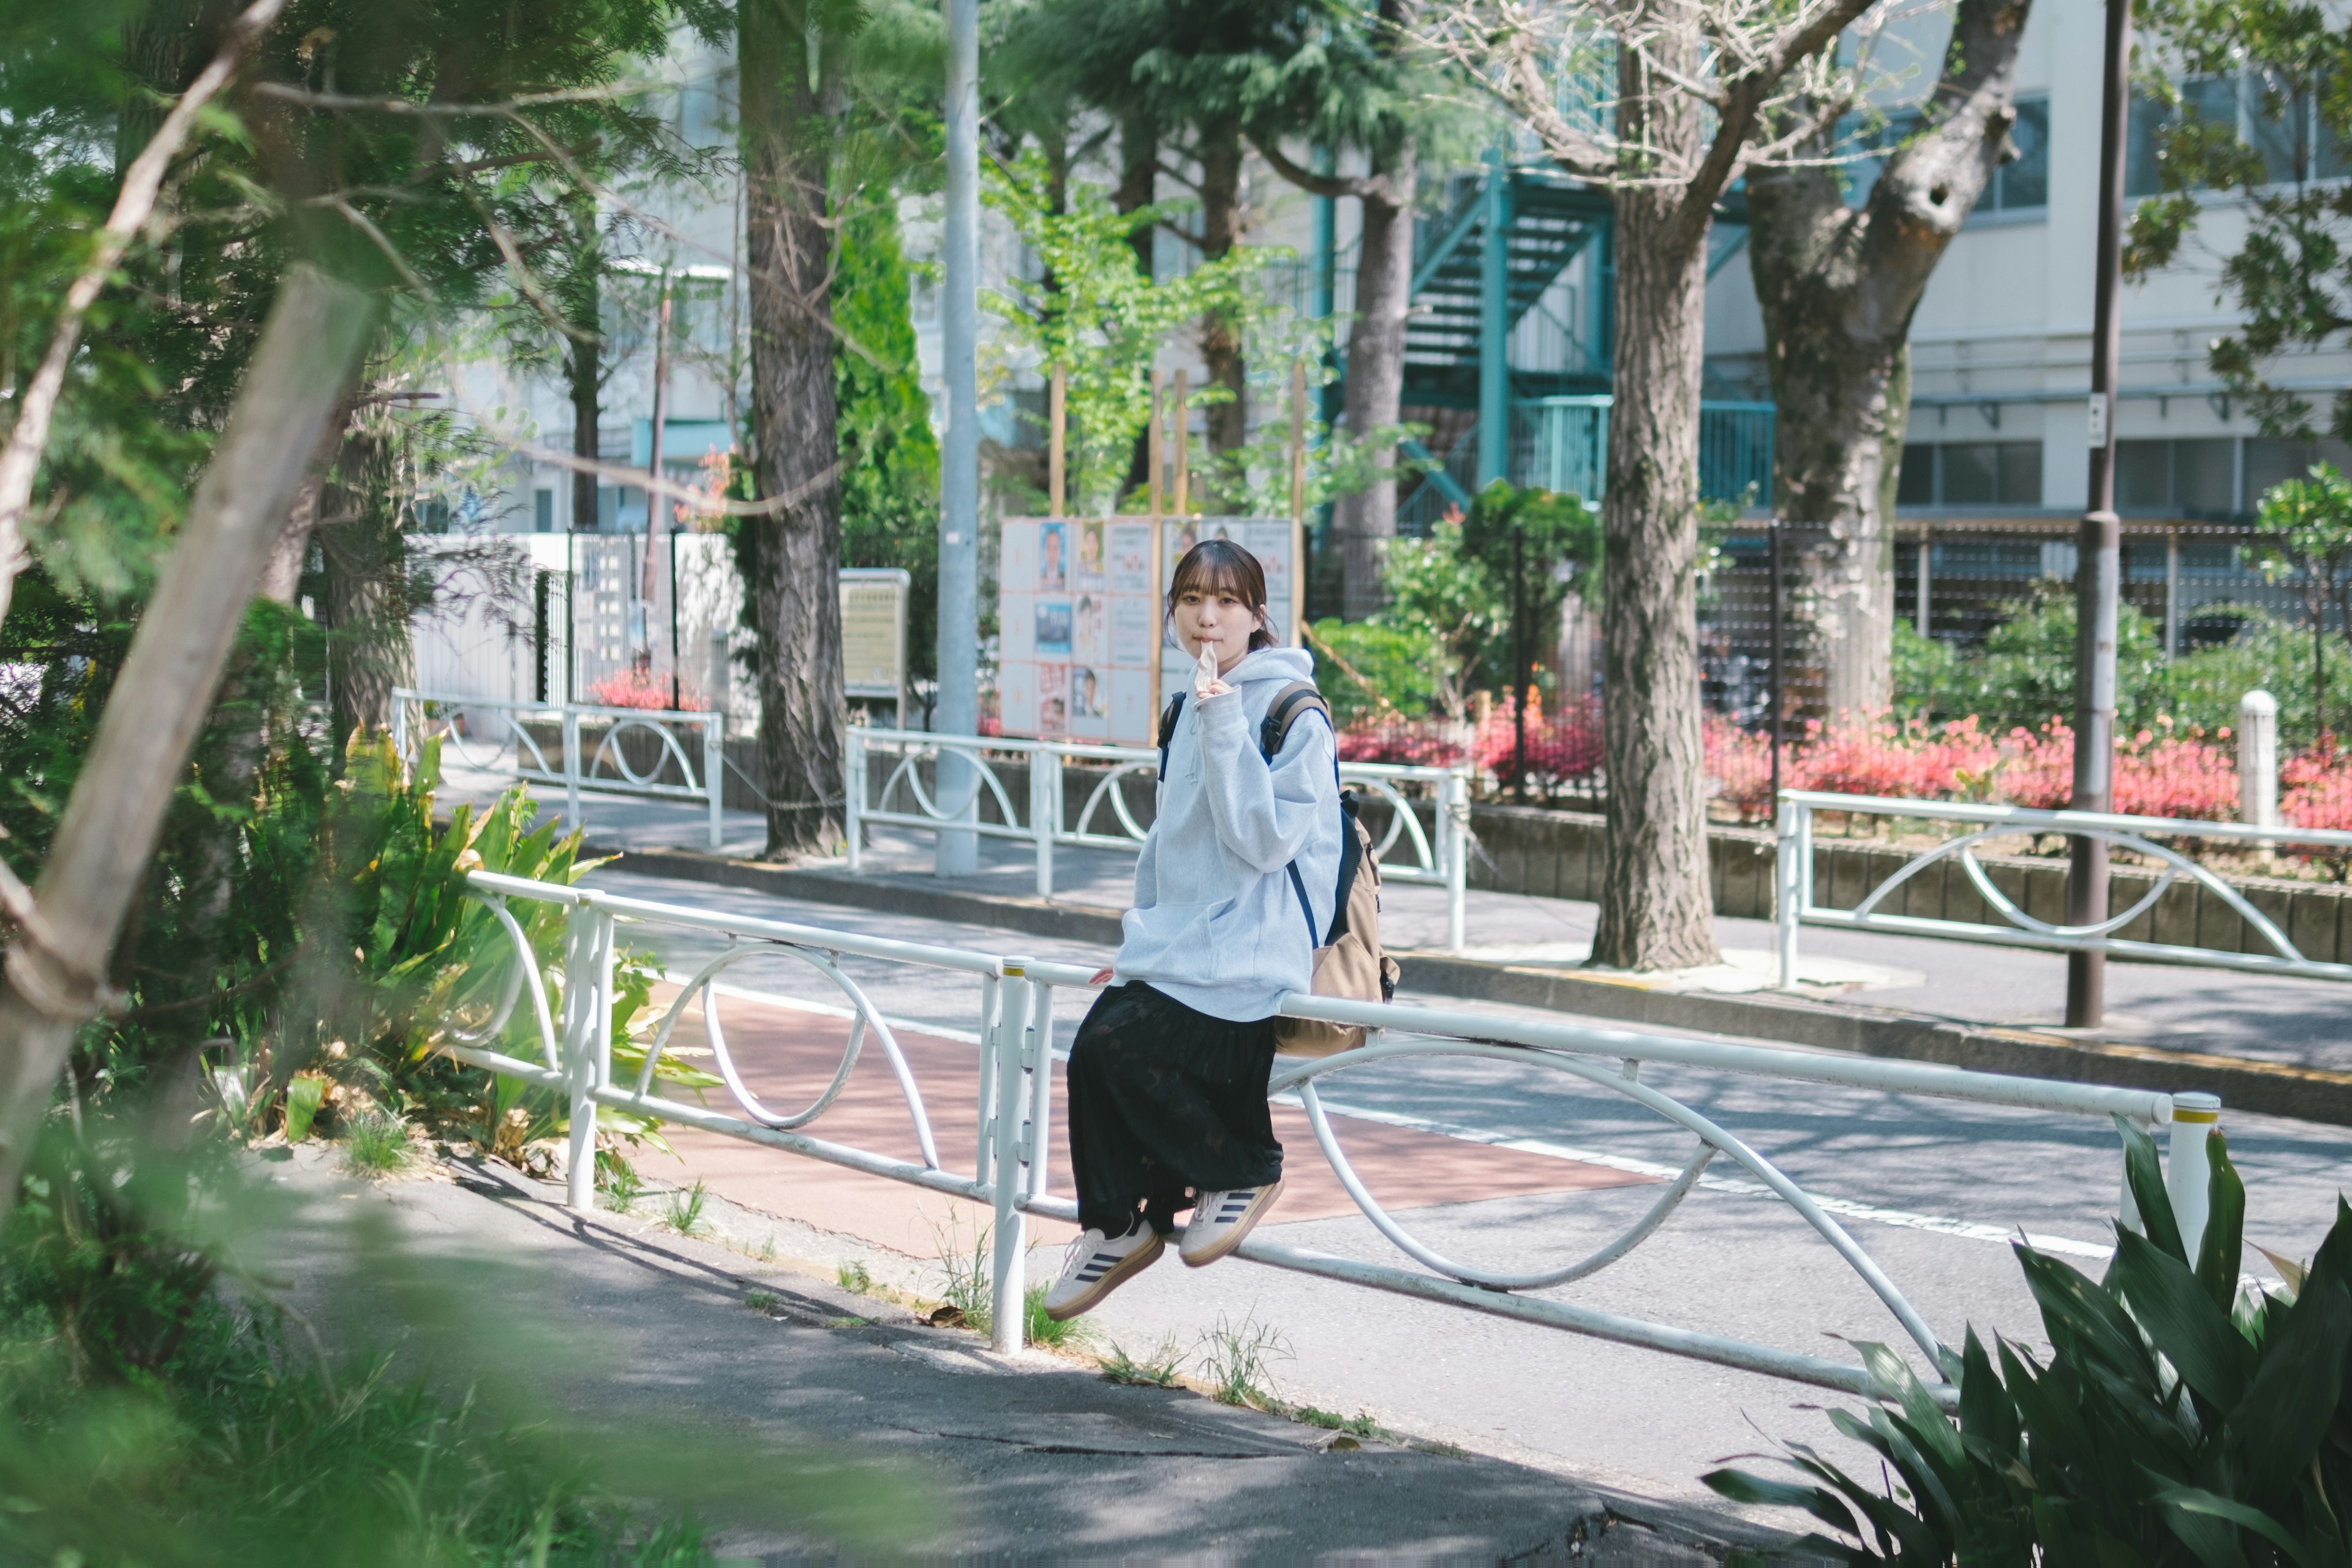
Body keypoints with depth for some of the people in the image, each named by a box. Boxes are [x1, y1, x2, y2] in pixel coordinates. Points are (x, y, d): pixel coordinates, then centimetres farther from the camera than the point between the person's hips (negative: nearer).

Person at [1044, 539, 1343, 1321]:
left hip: (1249, 956, -7)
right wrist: (1144, 939, 18)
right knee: (1096, 1045, -12)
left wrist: (1224, 726, -22)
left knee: (1121, 1041, -23)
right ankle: (1116, 1227, 4)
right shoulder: (1193, 708, 16)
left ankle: (1246, 1171, -2)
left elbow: (1264, 839, -19)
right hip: (1180, 946, 7)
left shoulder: (1293, 712, -9)